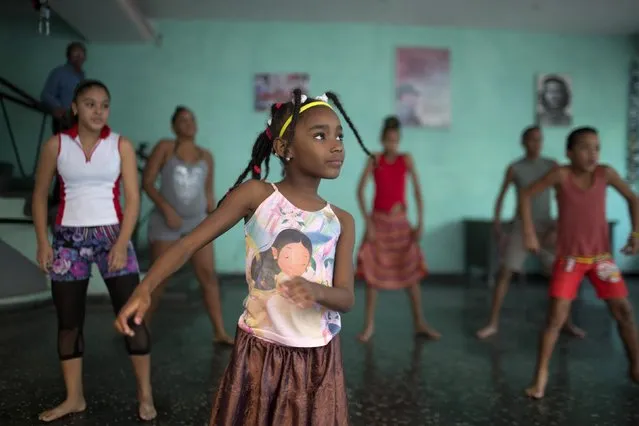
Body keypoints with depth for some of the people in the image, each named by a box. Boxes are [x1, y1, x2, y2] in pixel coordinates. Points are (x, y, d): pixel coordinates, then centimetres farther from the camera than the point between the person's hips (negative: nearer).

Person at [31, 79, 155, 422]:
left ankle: (145, 394, 11)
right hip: (68, 238, 2)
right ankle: (74, 397, 24)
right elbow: (40, 195, 8)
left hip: (112, 235, -1)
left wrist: (122, 242, -14)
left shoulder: (121, 145, 0)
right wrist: (43, 241, -2)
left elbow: (132, 198, -4)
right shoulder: (56, 145, 2)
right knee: (68, 321, 9)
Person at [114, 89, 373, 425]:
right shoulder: (256, 194, -9)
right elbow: (189, 244, -11)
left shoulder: (341, 221, -1)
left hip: (317, 359, 3)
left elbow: (346, 298, -5)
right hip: (258, 352, -2)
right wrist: (144, 289, -24)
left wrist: (315, 290, -27)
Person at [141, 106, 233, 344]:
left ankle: (220, 332, 3)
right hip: (166, 221, -3)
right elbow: (147, 182, -7)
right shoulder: (165, 148, -3)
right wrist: (166, 208, -17)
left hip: (197, 221, 3)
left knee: (208, 274, -2)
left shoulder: (206, 156, 8)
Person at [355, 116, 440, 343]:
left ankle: (420, 323, 15)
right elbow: (360, 191, -8)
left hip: (401, 222, 2)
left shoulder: (406, 159, -1)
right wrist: (368, 222, -15)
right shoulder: (375, 160, -4)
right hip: (378, 221, -1)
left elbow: (418, 191, -2)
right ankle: (369, 324, 12)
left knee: (412, 271, 4)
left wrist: (420, 223, -8)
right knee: (372, 271, 1)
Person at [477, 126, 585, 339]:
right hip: (521, 226, -1)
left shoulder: (552, 165, -1)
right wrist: (497, 224, -3)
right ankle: (493, 323, 3)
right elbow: (501, 197, 2)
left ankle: (566, 322, 20)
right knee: (505, 273, -6)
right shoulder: (514, 168, -4)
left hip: (546, 226, 2)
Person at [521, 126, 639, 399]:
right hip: (569, 258, -3)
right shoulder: (561, 174, -15)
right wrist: (529, 233, -15)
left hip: (601, 256, 3)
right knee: (556, 318, -7)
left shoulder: (605, 173, -8)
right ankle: (541, 376, 5)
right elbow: (526, 195, -11)